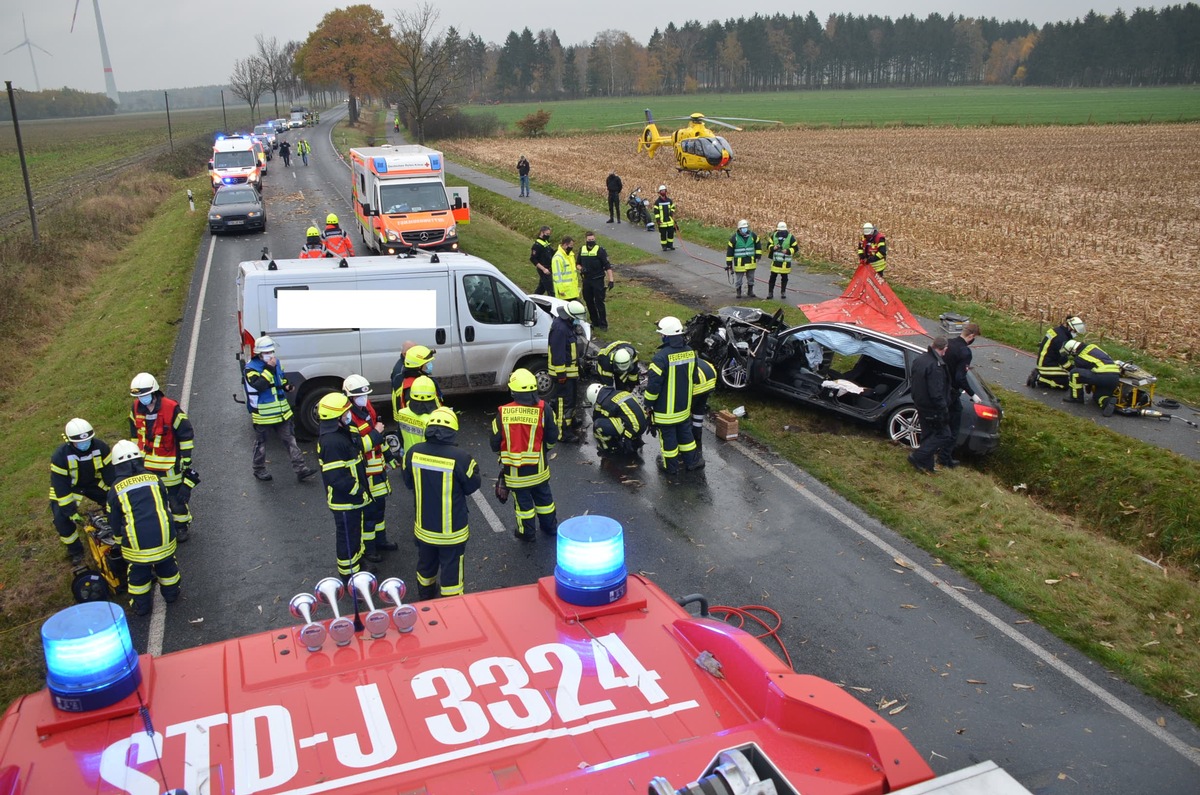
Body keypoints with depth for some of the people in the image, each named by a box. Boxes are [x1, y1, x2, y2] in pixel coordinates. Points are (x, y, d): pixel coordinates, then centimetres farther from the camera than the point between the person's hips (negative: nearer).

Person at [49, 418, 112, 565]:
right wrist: (72, 511, -25)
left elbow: (109, 473, -14)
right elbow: (60, 486, -25)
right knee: (61, 518, -18)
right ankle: (75, 550, 4)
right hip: (69, 487, -3)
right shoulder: (60, 456, -30)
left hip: (94, 483, 3)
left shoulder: (100, 447, -23)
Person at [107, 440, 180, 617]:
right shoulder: (154, 479, 8)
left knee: (138, 572, 18)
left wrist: (119, 538, 31)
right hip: (164, 535, 2)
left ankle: (141, 605, 31)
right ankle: (171, 594, 41)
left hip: (136, 542, -2)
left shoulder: (116, 489, 2)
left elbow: (114, 521, 11)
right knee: (167, 565, 24)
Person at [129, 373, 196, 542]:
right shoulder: (136, 408, -1)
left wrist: (187, 461, -9)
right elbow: (135, 433, 15)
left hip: (169, 463, -5)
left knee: (176, 495, 3)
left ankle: (182, 526, 21)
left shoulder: (172, 409, -19)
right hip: (146, 463, 5)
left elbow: (186, 435, -12)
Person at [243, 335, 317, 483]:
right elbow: (259, 385, -32)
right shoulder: (251, 369, -16)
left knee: (290, 440, 4)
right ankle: (259, 471, 27)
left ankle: (301, 470, 5)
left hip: (282, 412, 6)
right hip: (263, 415, -6)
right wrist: (269, 369, -34)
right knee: (260, 443, 10)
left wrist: (286, 386, 1)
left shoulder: (276, 363, 6)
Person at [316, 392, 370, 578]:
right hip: (344, 500, -10)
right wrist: (360, 491, -22)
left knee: (355, 530, 27)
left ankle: (358, 561, 46)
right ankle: (348, 573, 22)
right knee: (347, 536, 7)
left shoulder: (345, 432, 3)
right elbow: (337, 478, -31)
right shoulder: (331, 442, -30)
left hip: (353, 498, 10)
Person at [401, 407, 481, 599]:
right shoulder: (460, 457, -26)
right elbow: (472, 487, -11)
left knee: (426, 564, 27)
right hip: (452, 530, -5)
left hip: (424, 527, 5)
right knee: (451, 569, 13)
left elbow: (409, 483, 2)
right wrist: (473, 467, 6)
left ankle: (425, 595, 50)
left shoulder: (413, 453, -13)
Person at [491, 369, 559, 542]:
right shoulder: (543, 409, -13)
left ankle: (527, 533, 28)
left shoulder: (503, 412, -15)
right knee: (543, 496, 21)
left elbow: (495, 442, -6)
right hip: (538, 467, 1)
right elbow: (552, 438, -4)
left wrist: (504, 452, 16)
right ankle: (550, 527, 37)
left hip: (514, 468, -1)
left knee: (523, 500, 15)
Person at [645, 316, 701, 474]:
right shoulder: (690, 352, -4)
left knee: (668, 436, 10)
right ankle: (692, 461, 32)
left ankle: (671, 466, 23)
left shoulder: (661, 356, -26)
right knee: (685, 432, 22)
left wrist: (648, 403, -8)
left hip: (665, 408, -6)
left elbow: (653, 384, -22)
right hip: (684, 405, 6)